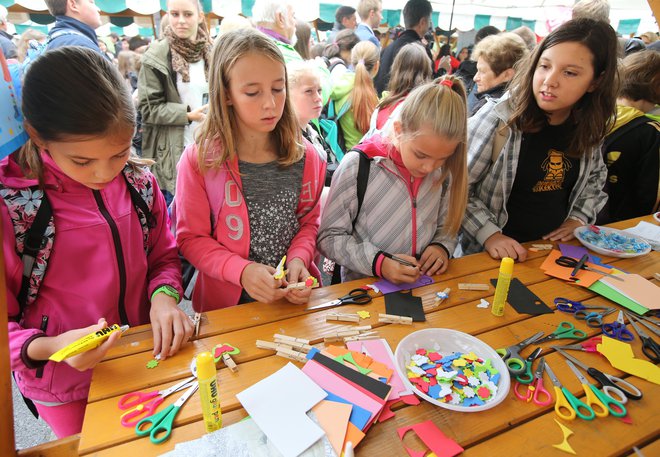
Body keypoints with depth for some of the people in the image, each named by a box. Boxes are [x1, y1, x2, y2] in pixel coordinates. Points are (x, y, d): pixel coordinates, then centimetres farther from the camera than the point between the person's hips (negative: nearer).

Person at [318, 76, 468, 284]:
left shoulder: (444, 171, 0)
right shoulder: (357, 166, -13)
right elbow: (329, 237, -10)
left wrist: (441, 247, -7)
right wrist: (378, 262, -21)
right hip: (362, 286, -3)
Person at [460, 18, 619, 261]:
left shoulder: (589, 123, -2)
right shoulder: (498, 117, -18)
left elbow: (595, 175, 18)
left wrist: (578, 218, 5)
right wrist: (489, 234, -21)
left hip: (557, 246, 5)